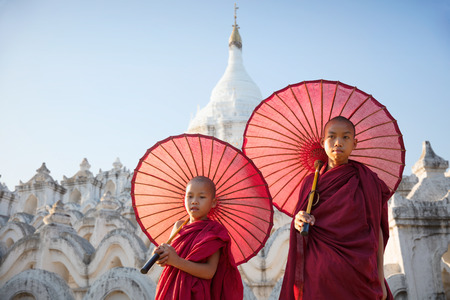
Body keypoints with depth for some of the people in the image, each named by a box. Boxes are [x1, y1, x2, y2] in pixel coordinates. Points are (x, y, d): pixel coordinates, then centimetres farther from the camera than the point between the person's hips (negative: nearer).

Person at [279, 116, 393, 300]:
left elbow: (376, 229, 5)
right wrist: (298, 222, -8)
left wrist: (380, 278, -1)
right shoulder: (310, 182, 11)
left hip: (357, 272, -1)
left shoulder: (366, 180, 6)